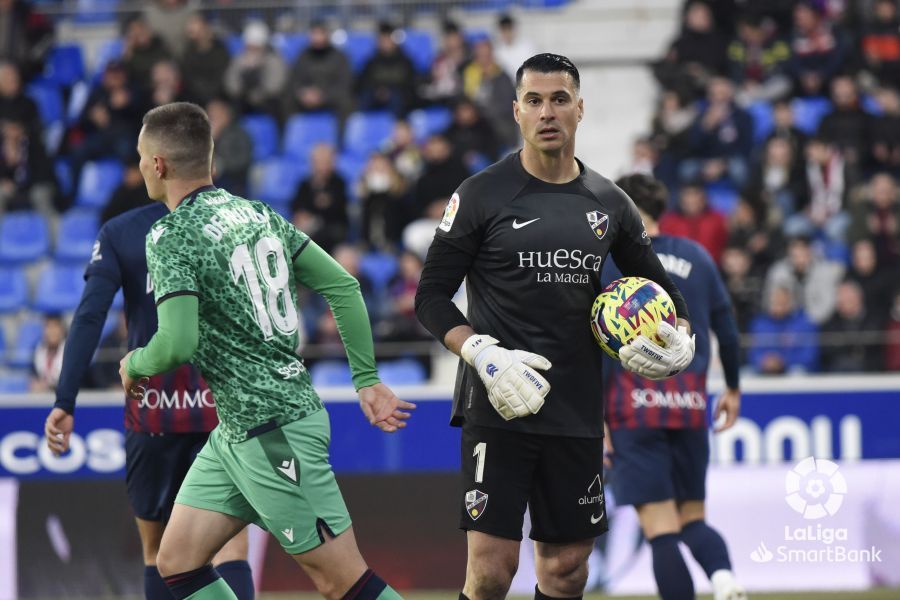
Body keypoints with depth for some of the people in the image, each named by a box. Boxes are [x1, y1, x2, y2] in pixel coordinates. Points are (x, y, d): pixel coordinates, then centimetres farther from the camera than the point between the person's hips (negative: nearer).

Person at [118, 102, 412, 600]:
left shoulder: (170, 236, -14)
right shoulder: (257, 213, 11)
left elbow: (177, 343, -24)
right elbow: (342, 287, 11)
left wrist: (134, 365, -2)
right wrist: (367, 381, 14)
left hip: (273, 432, -9)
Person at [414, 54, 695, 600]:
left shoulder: (608, 203, 10)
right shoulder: (482, 195, -2)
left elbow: (658, 286, 22)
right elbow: (432, 296, -1)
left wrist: (680, 340, 1)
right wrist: (483, 354, -17)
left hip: (577, 412, 4)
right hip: (499, 408, -4)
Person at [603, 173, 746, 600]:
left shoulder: (609, 261, -2)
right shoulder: (696, 256, 10)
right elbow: (727, 329, 13)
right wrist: (733, 389, 28)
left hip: (634, 405, -4)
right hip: (689, 404, 4)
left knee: (660, 528, -4)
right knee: (693, 519, 12)